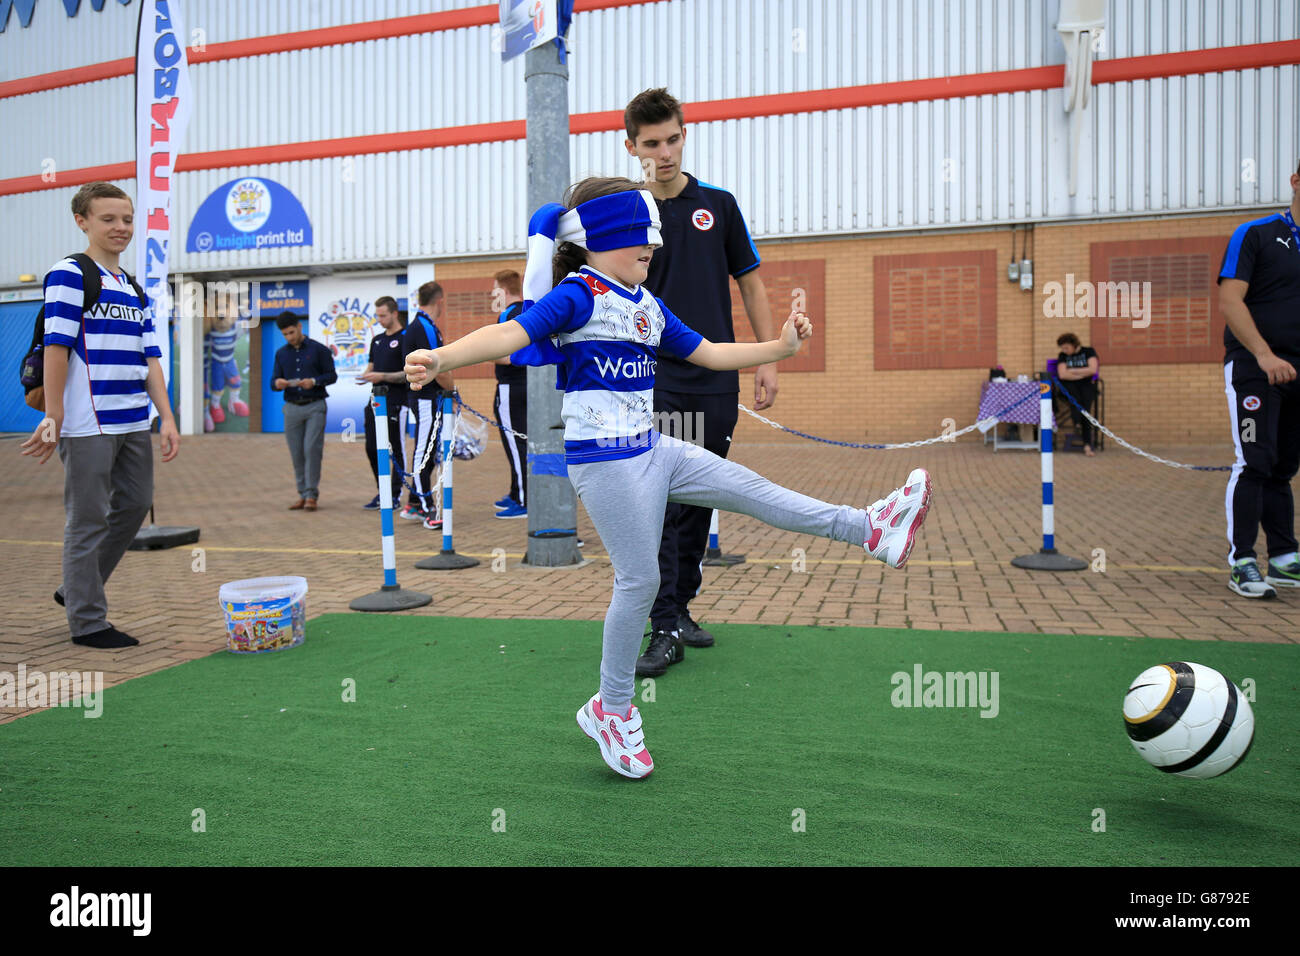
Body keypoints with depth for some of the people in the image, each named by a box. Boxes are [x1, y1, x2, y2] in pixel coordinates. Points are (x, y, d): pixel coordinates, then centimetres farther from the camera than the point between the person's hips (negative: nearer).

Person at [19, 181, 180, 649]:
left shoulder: (134, 289, 17)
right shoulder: (69, 274, -5)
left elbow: (149, 358, 13)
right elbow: (57, 347, -10)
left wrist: (167, 418, 5)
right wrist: (53, 418, -14)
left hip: (134, 422, 8)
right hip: (89, 423, -7)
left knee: (134, 505, 12)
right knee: (89, 519, 0)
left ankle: (77, 589, 30)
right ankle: (87, 620, 11)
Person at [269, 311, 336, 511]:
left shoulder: (318, 350, 0)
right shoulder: (281, 353, 11)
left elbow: (332, 375, 1)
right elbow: (274, 381, 11)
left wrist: (314, 381, -17)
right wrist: (278, 384, -13)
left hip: (315, 406, -4)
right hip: (292, 407, 4)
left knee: (312, 449, -12)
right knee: (296, 453, 5)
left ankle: (311, 495, -4)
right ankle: (302, 495, 15)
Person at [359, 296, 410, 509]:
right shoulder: (377, 340, 16)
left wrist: (382, 376, -20)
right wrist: (366, 376, 0)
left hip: (396, 403, -8)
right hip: (376, 401, 8)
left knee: (396, 450, -1)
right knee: (372, 448, 9)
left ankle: (396, 496, 7)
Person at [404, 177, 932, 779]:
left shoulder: (647, 306, 14)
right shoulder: (577, 295, -11)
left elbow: (707, 353, 20)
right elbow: (512, 333, -27)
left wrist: (779, 347, 14)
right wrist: (442, 358, -44)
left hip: (651, 451, 8)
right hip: (603, 461, -7)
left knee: (751, 490, 7)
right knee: (639, 580, -1)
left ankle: (871, 528, 17)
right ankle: (611, 710, 16)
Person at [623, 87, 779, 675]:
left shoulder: (718, 205, 8)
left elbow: (750, 284, 11)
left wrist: (769, 359, 5)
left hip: (715, 383, 3)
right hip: (655, 384, -3)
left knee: (698, 504, 10)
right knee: (659, 503, -8)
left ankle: (680, 608, 24)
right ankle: (664, 630, -2)